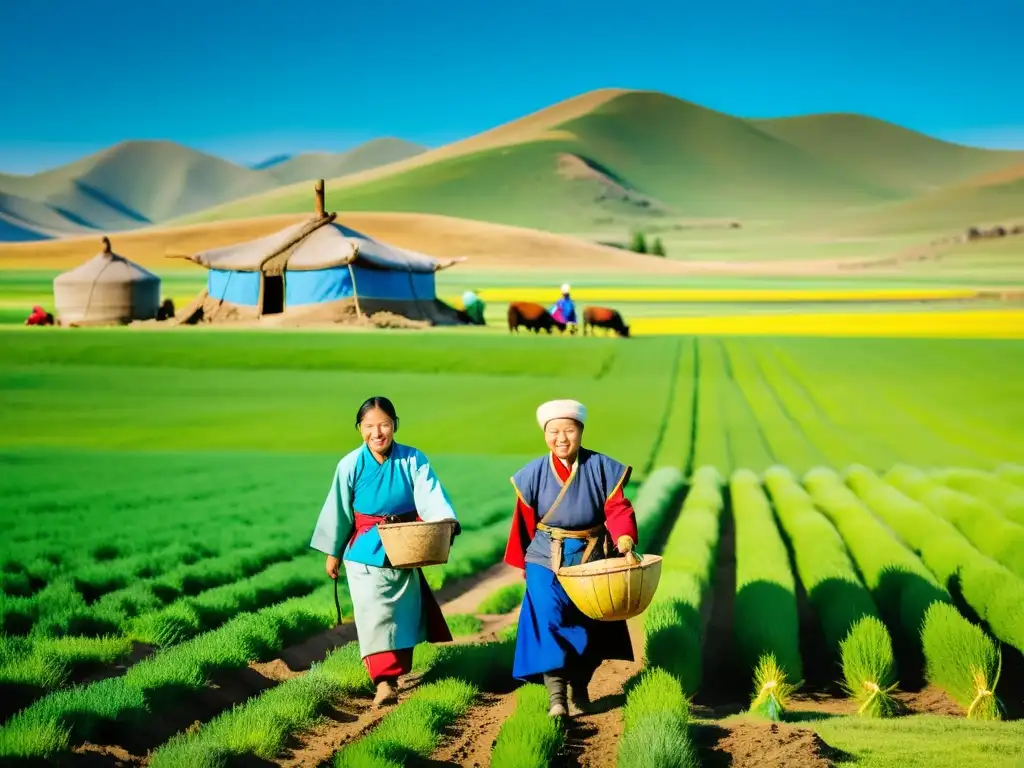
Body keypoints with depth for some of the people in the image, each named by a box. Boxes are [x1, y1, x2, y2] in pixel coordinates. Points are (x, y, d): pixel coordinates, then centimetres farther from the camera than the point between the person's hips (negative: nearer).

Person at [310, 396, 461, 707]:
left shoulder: (413, 460, -10)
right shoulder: (351, 465, -9)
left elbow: (431, 496, -21)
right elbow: (339, 511, 0)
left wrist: (447, 523, -40)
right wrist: (333, 552, 7)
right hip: (366, 553, -2)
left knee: (404, 613, 15)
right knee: (374, 616, -12)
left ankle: (400, 672, 34)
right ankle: (384, 682, -14)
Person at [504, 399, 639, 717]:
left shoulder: (602, 468, -8)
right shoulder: (533, 474, -5)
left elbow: (617, 509, -9)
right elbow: (525, 523, 5)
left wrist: (624, 539, -29)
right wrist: (526, 564, 12)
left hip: (591, 559, 1)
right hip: (546, 559, -1)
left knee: (590, 626, 11)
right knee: (549, 619, -19)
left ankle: (580, 687, 31)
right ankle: (556, 695, -20)